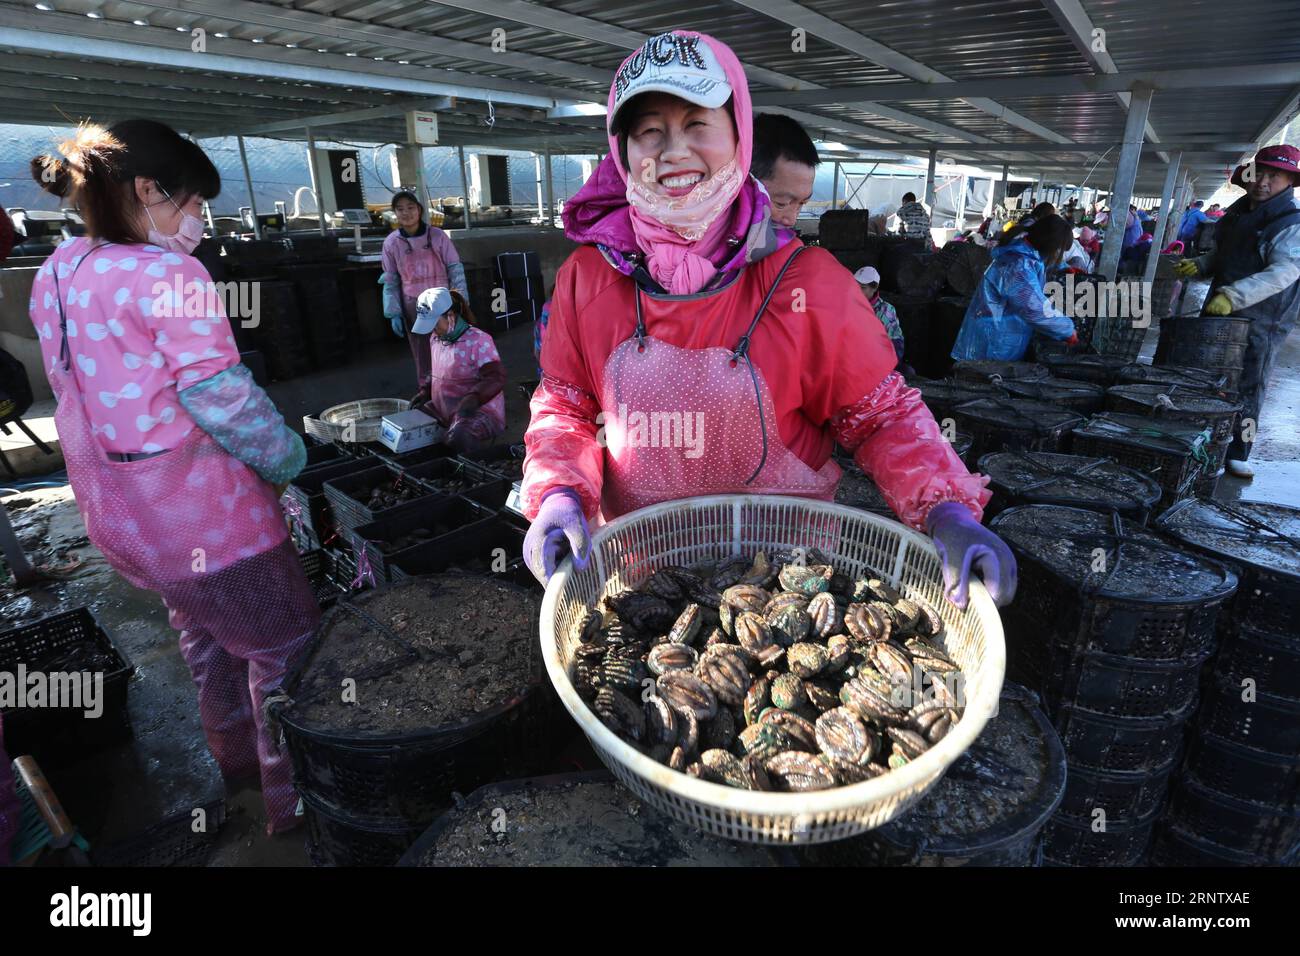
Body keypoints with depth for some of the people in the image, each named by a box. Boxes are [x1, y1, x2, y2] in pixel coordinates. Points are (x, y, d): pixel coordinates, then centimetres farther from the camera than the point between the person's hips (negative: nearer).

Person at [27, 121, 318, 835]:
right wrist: (291, 459, -8)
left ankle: (235, 758, 48)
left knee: (204, 637, 27)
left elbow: (110, 389, 15)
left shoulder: (54, 274, 7)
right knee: (285, 648, 6)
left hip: (115, 511, 9)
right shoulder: (167, 274, -18)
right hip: (202, 516, -9)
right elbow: (223, 402, -21)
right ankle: (294, 805, 20)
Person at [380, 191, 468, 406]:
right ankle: (425, 387, 27)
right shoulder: (391, 242, -3)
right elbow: (390, 281, 4)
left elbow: (455, 268, -2)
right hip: (413, 305, 2)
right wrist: (393, 314, 1)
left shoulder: (437, 236, -7)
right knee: (420, 348, 12)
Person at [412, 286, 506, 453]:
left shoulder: (478, 340, -15)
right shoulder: (435, 338, 10)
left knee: (458, 438, -36)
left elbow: (496, 378, -22)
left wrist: (473, 398, -36)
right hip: (442, 412, 8)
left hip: (480, 412, -8)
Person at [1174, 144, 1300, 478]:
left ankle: (1236, 454, 9)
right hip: (1217, 312, 7)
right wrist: (1199, 265, 4)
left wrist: (1234, 296, -39)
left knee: (1247, 389, -1)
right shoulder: (1237, 212, 10)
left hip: (1260, 323, -7)